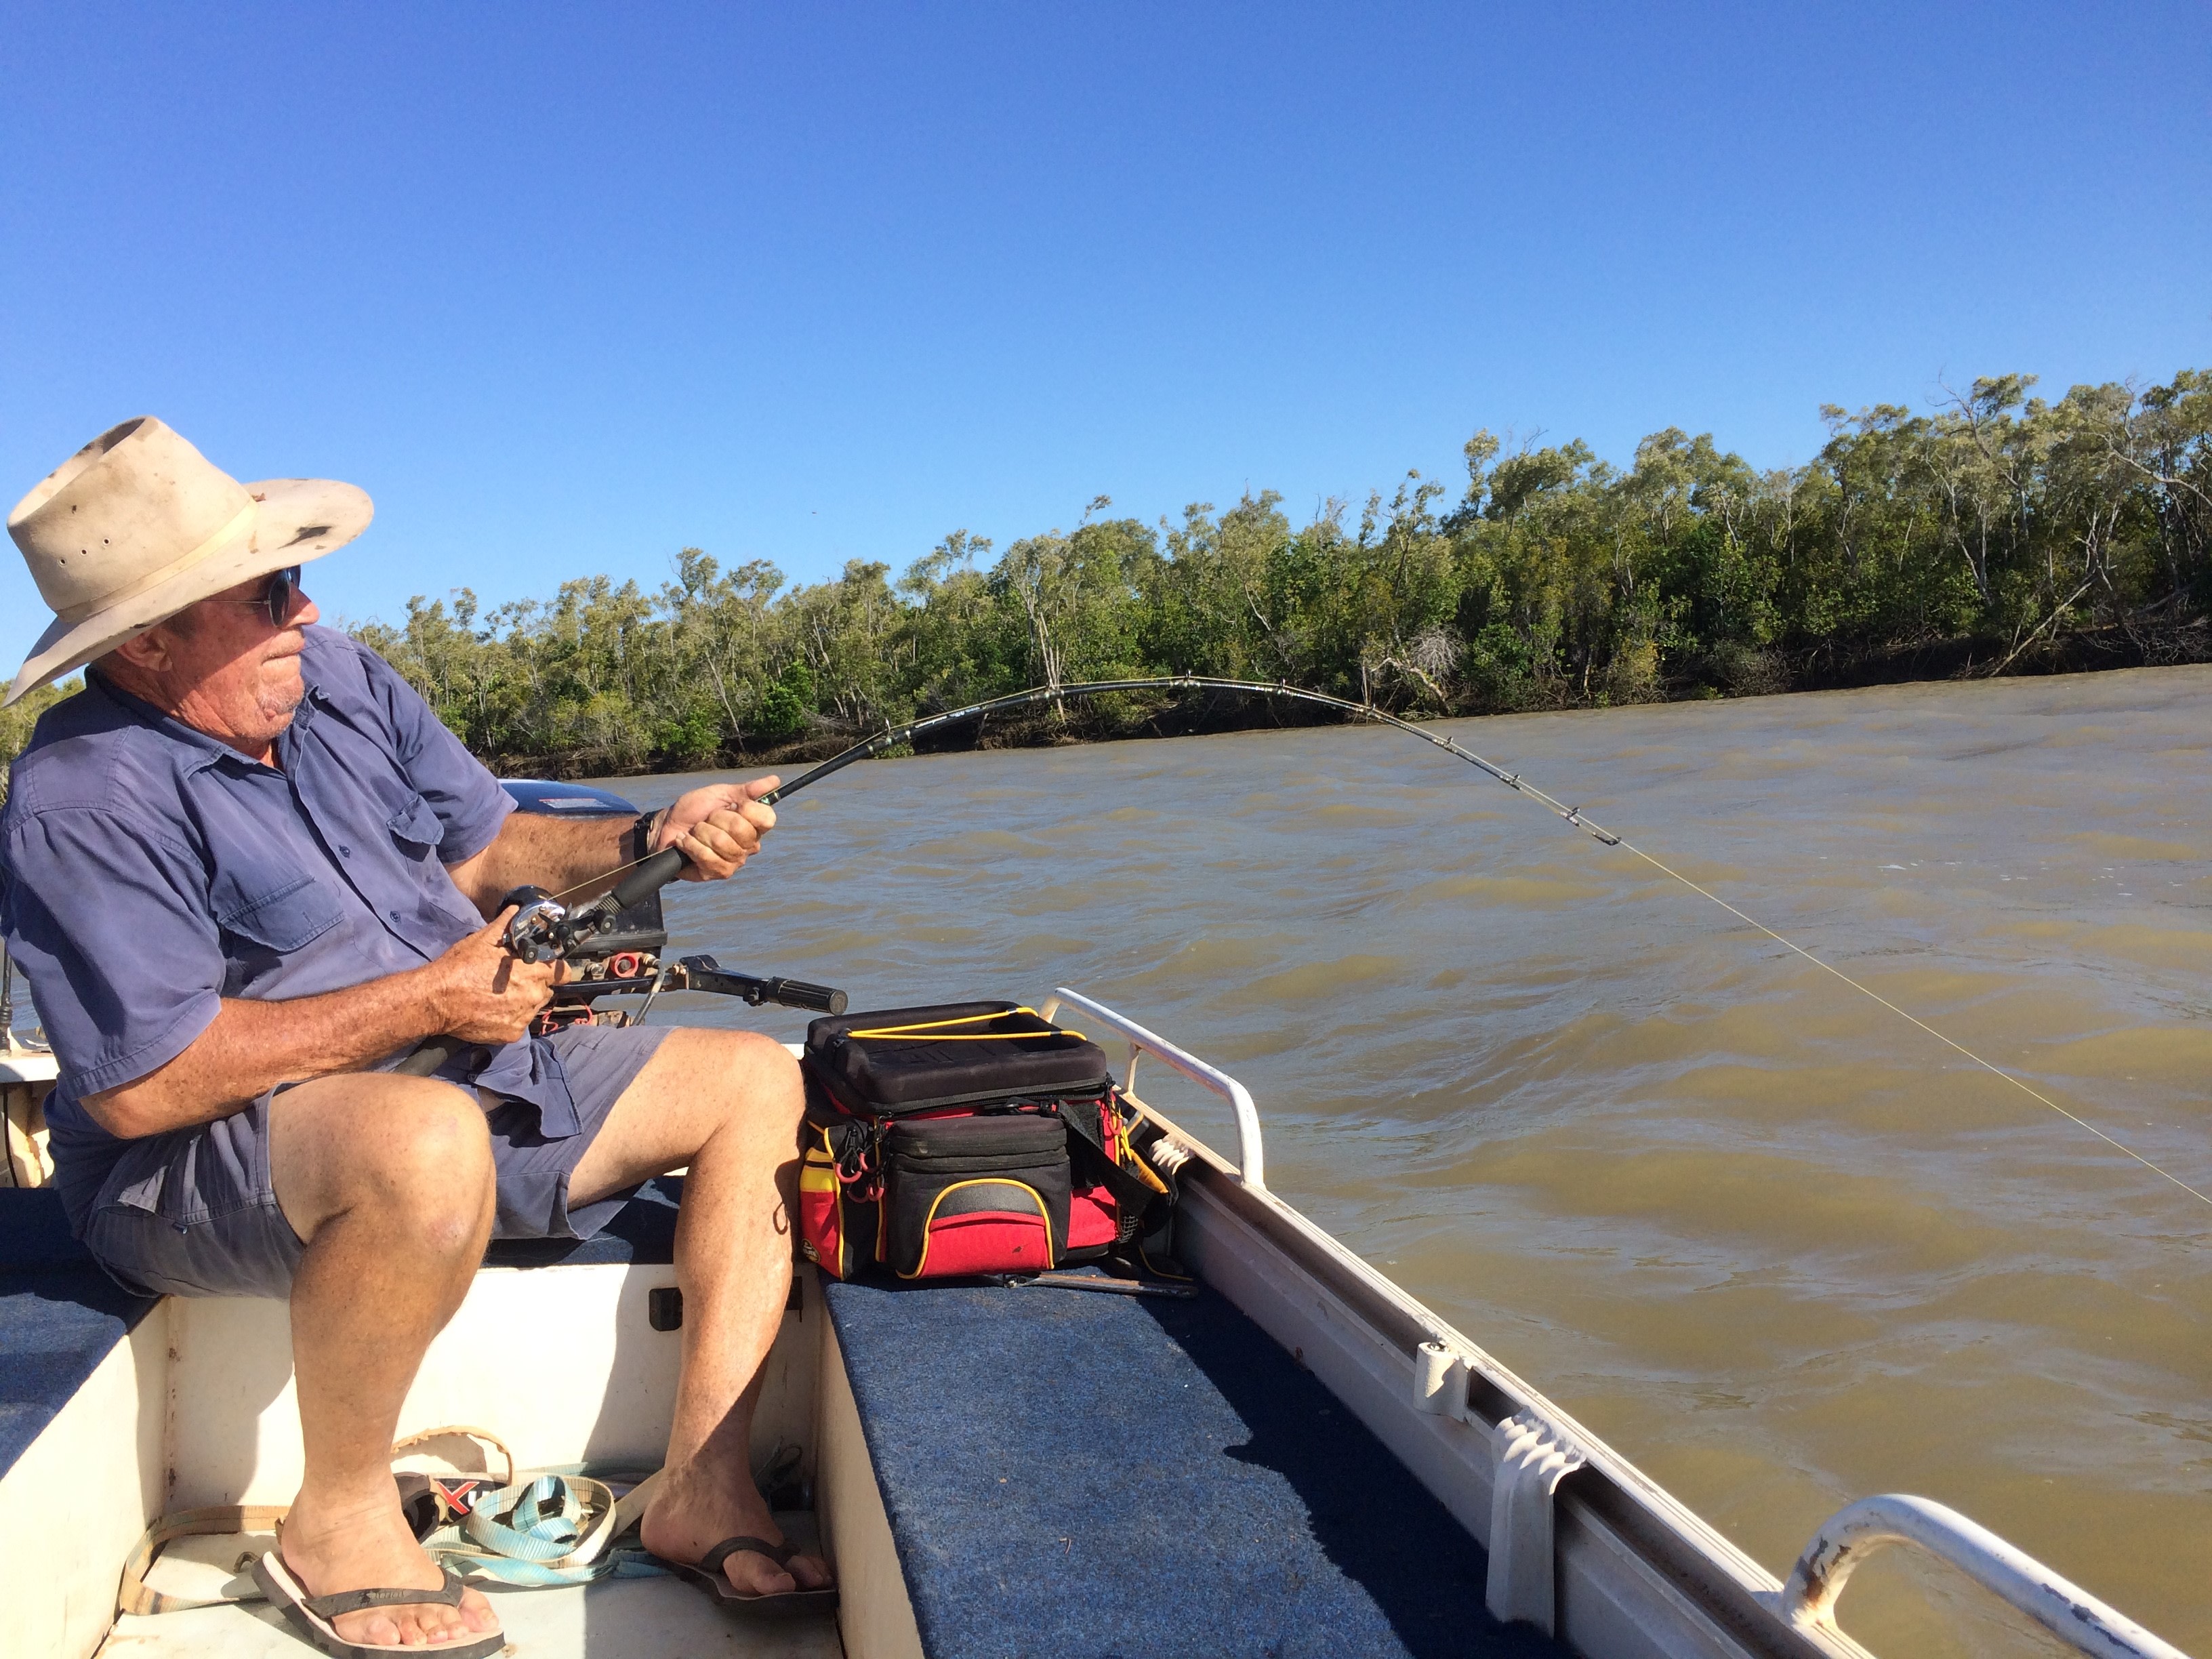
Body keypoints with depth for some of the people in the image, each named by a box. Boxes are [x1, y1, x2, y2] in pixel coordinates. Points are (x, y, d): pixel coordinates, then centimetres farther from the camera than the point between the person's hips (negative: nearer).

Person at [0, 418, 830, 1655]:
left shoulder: (339, 680, 4)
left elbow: (487, 849, 11)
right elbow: (141, 1086, -24)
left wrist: (646, 843, -8)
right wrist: (429, 998, -23)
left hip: (461, 1078, 8)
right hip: (201, 1171, -8)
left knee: (764, 1083, -1)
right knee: (425, 1143, -43)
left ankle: (706, 1488, -6)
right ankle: (340, 1517, -14)